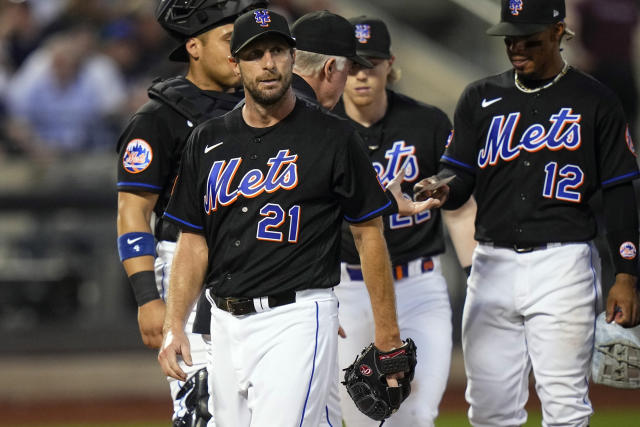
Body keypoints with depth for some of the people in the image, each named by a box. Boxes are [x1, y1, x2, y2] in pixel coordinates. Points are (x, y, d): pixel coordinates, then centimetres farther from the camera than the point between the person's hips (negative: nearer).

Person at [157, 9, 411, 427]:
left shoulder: (332, 137, -2)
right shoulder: (208, 142, 10)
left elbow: (369, 231, 1)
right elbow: (194, 241, 11)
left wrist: (388, 333, -2)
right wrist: (174, 325, 0)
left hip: (296, 318, -6)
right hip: (227, 325, 6)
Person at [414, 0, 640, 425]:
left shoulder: (594, 101, 2)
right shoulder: (481, 98, 12)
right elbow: (460, 177, 8)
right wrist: (441, 190, -17)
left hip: (563, 264, -4)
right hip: (492, 263, 4)